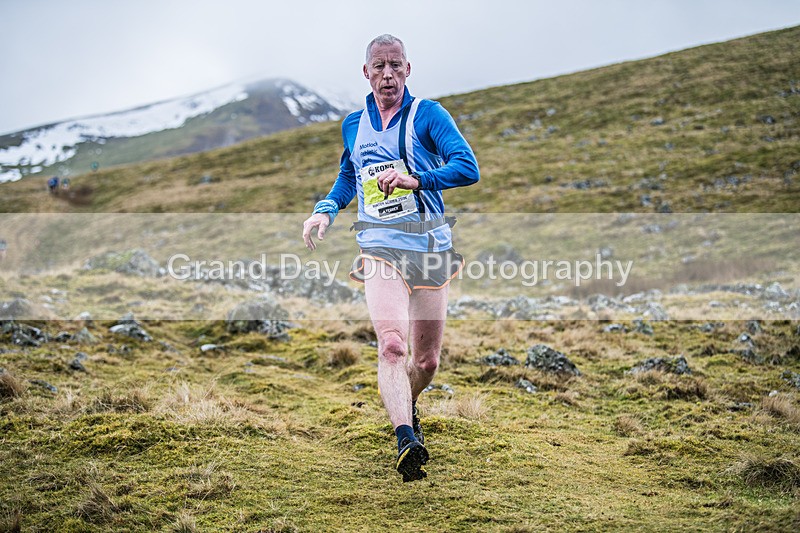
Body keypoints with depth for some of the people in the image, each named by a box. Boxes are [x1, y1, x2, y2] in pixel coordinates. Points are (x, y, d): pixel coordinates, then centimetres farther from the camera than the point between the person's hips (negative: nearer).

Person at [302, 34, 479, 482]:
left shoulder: (427, 114, 0)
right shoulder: (354, 125, 12)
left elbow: (469, 168, -12)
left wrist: (416, 180, -26)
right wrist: (325, 210, 11)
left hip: (431, 247, -1)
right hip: (381, 249, 1)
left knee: (427, 361, 8)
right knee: (392, 344, -23)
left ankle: (407, 407, 39)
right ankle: (406, 441, -28)